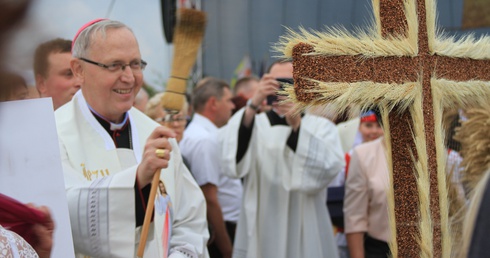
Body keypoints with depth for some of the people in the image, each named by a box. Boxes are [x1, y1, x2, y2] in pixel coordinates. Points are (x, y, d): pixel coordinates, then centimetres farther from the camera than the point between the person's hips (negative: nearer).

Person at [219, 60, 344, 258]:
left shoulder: (321, 128, 4)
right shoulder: (252, 124, 5)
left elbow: (330, 167, -15)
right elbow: (232, 154, -17)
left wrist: (297, 127, -26)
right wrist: (253, 105, -29)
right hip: (260, 234, 1)